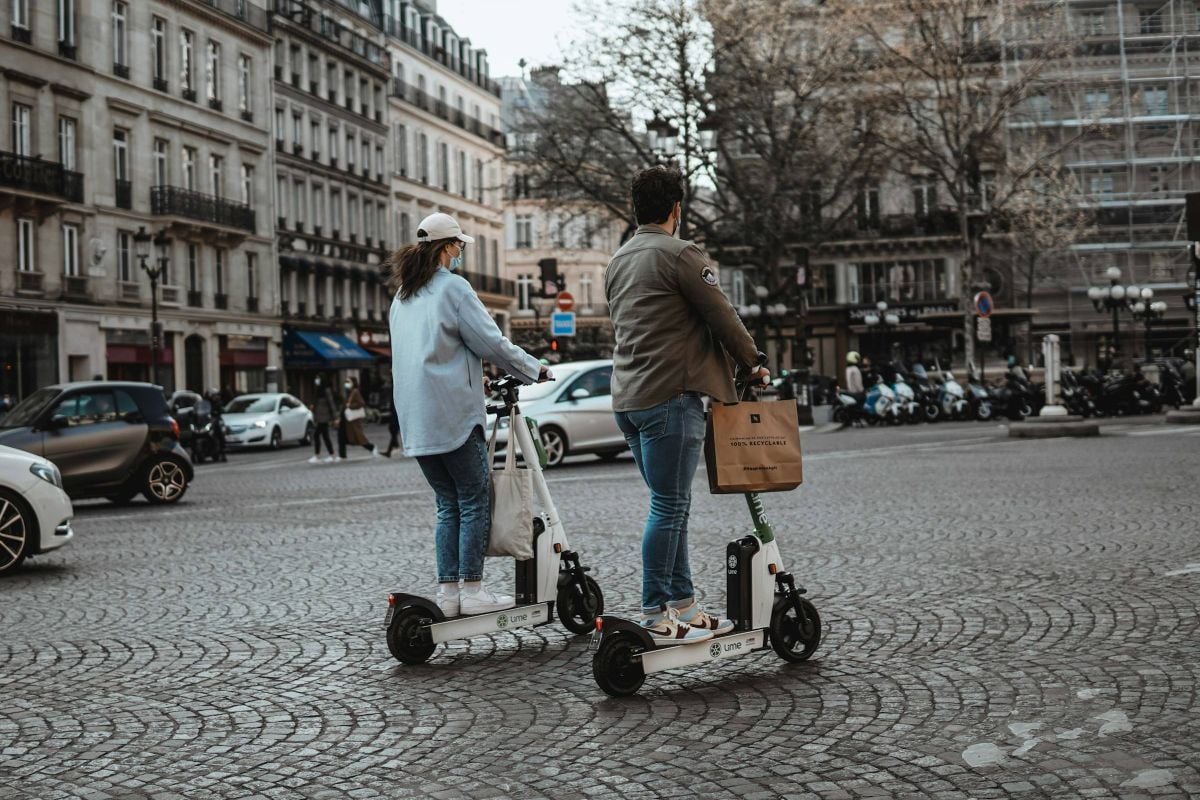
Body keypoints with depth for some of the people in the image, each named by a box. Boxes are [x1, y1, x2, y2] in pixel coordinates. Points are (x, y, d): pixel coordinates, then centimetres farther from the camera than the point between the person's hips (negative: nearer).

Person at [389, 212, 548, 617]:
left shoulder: (402, 295, 18)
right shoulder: (452, 287, -7)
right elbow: (492, 343, -9)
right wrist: (536, 369, 2)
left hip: (416, 420, 8)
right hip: (452, 413, -8)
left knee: (448, 504, 12)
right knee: (474, 501, -1)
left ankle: (447, 591, 9)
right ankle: (472, 591, -2)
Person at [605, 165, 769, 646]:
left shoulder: (618, 261, 17)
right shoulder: (680, 254, -9)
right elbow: (722, 317, -7)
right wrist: (753, 362, 9)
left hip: (628, 398, 9)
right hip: (670, 396, -9)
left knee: (671, 505, 14)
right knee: (669, 508, -5)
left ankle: (684, 606, 17)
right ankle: (654, 618, -3)